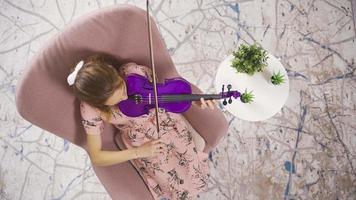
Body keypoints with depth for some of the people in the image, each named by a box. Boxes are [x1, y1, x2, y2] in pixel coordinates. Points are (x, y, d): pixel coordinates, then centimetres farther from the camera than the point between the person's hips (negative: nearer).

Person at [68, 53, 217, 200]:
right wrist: (139, 152, -21)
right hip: (141, 143, -2)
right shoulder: (91, 109, -27)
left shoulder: (134, 71, -27)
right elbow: (96, 158, -17)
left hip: (166, 120, 2)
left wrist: (193, 102, -24)